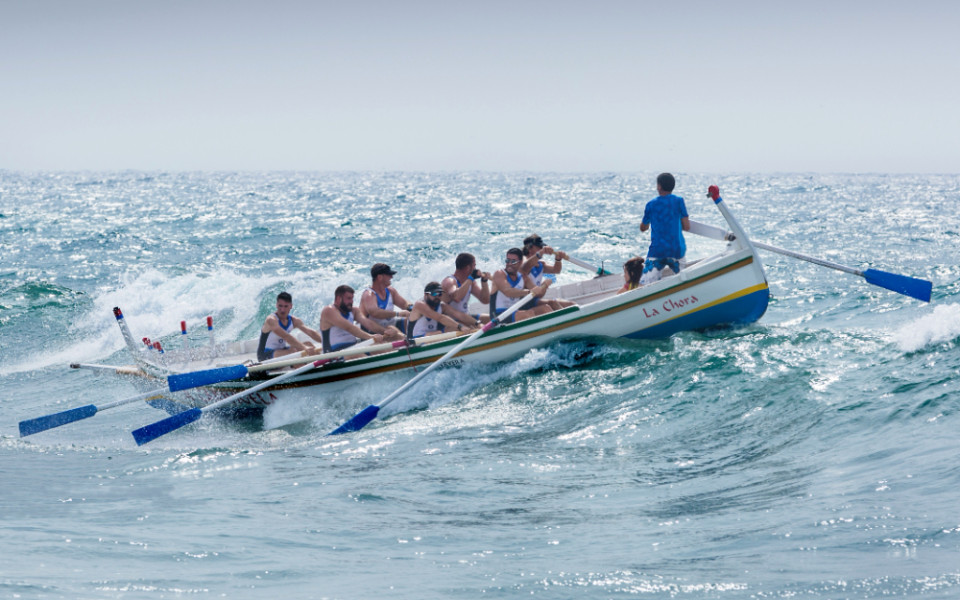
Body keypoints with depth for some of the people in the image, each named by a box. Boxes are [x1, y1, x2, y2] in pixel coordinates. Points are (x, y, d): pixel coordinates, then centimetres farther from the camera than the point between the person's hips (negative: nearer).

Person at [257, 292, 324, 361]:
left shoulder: (293, 320, 2)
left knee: (308, 344, -8)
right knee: (293, 351, -33)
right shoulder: (271, 320, -21)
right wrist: (305, 348, -46)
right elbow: (286, 337, -36)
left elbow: (310, 332, -8)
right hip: (266, 355, -8)